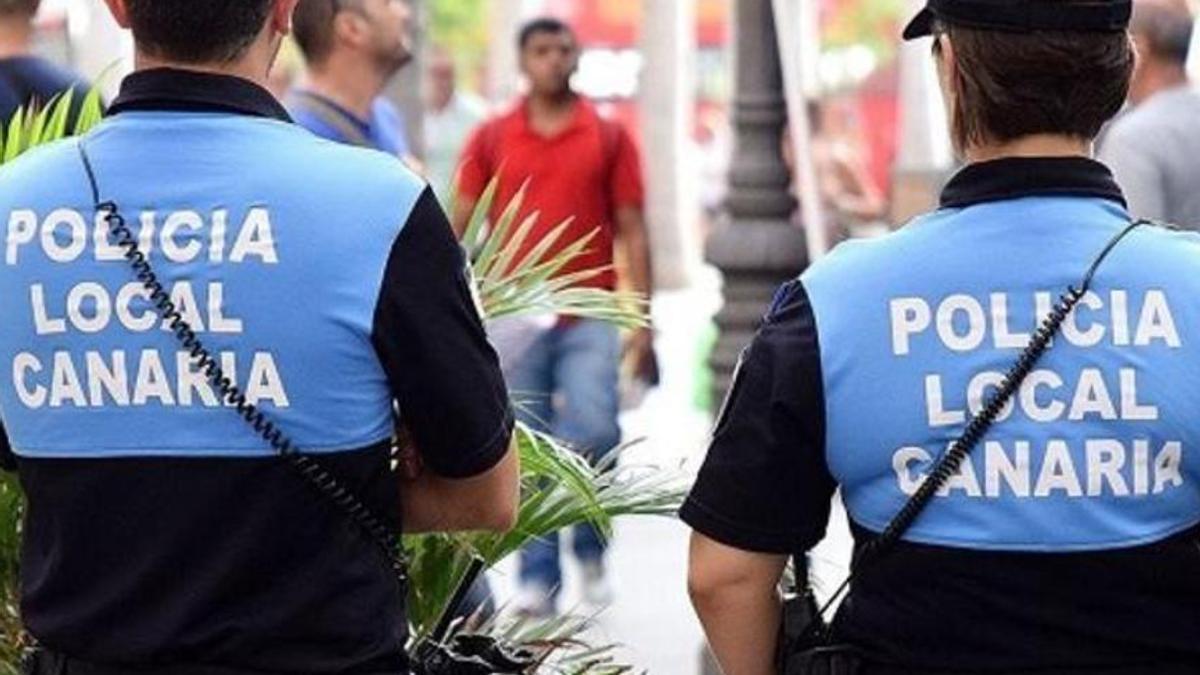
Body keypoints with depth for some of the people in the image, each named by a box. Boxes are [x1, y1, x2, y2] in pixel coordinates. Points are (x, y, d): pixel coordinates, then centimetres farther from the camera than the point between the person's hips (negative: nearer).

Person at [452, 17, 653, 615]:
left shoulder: (608, 138, 7)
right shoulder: (491, 139, 7)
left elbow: (631, 230, 6)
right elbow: (463, 227, 9)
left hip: (589, 316, -1)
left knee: (594, 431, -15)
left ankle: (590, 545, 10)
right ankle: (538, 576, 11)